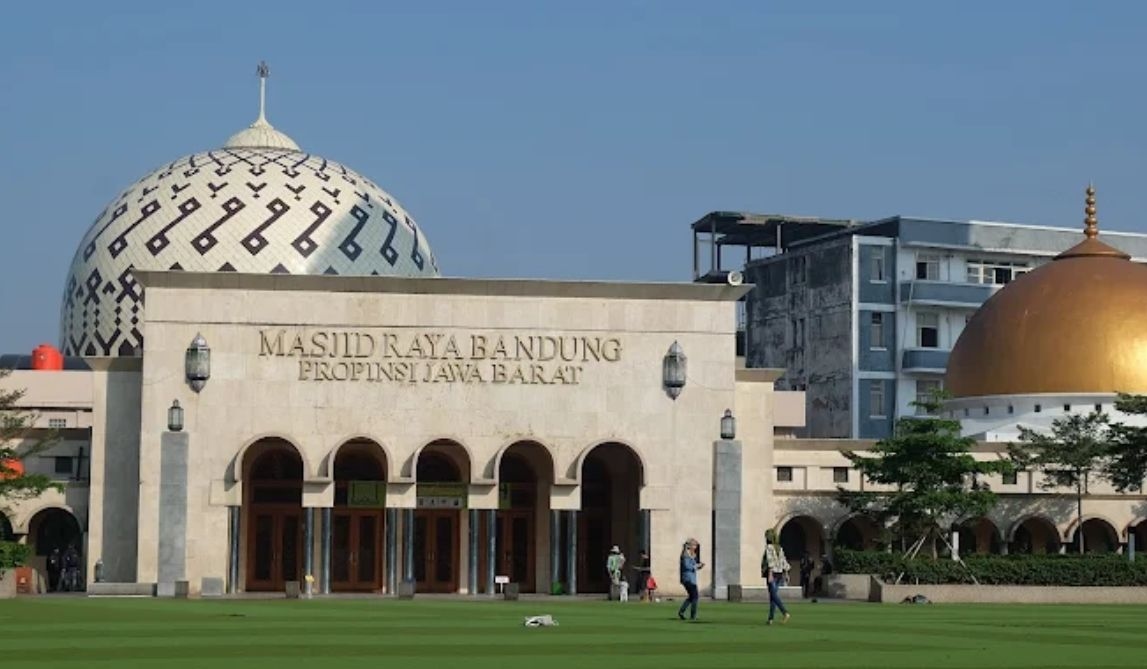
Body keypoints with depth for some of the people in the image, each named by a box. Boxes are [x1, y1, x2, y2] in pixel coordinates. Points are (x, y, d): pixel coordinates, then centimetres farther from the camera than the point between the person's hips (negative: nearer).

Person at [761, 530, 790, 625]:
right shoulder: (779, 548, 13)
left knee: (774, 595, -11)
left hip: (772, 573, -7)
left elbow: (770, 560, -18)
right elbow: (783, 561, 12)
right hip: (779, 574, 7)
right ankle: (770, 618, 10)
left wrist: (770, 574, -22)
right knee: (773, 596, 10)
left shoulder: (768, 547, -8)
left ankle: (785, 613, -27)